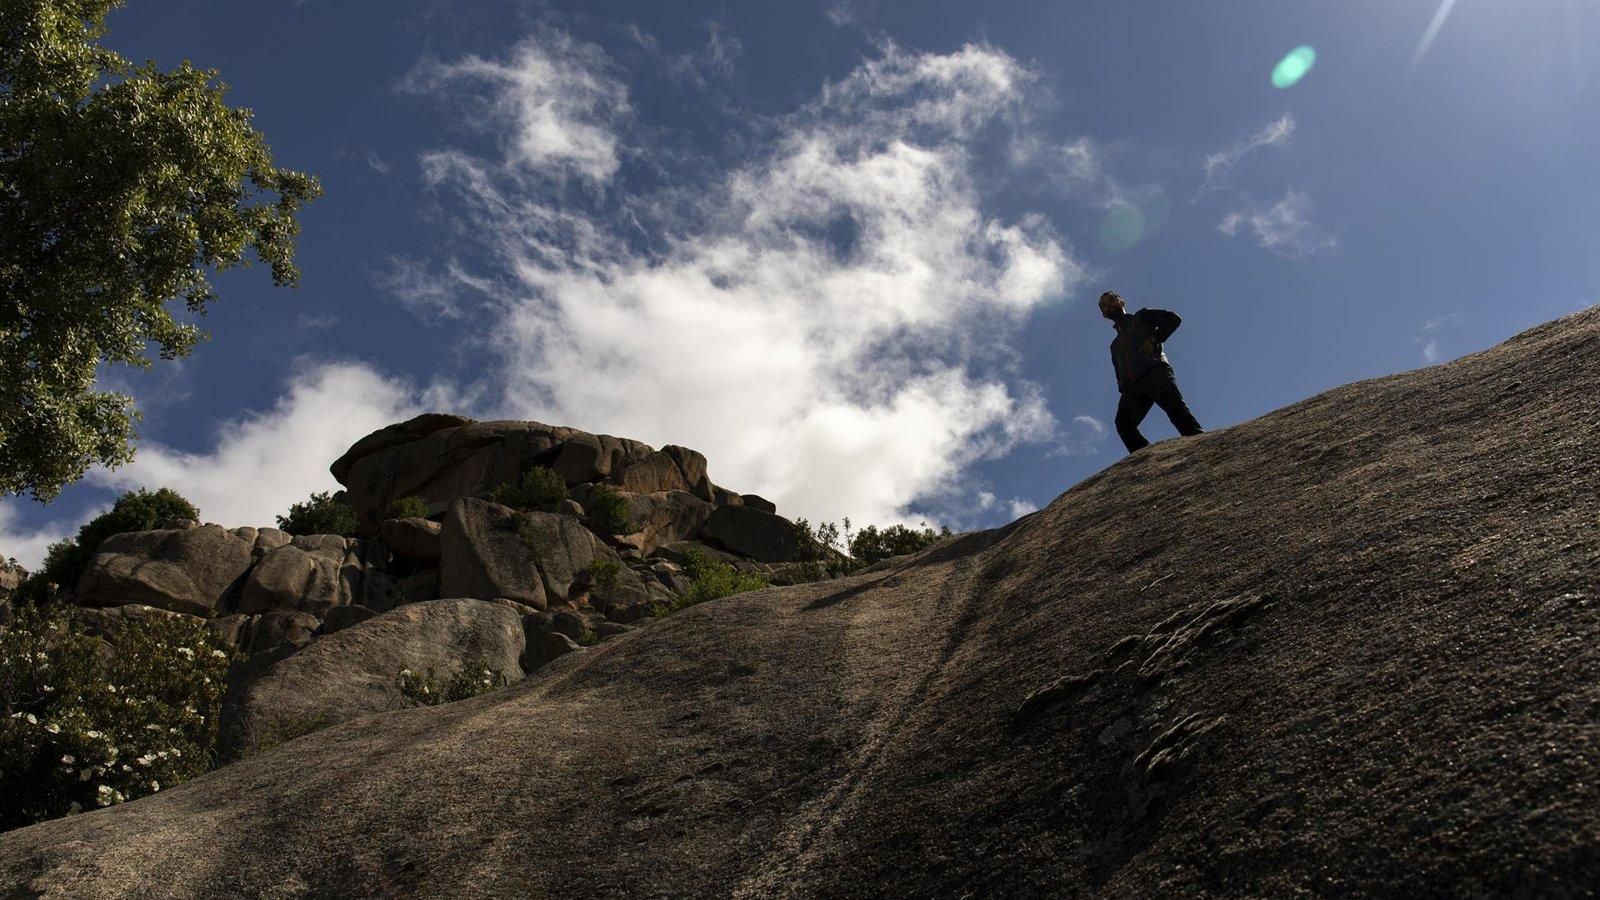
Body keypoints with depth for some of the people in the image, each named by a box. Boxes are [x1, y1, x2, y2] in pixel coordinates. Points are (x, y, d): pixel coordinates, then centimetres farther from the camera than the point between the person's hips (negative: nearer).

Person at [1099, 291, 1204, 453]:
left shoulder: (1141, 317, 25)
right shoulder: (1115, 345, 39)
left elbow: (1173, 319, 11)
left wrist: (1154, 339, -2)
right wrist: (1122, 387, 12)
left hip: (1154, 371, -4)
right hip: (1131, 388, 4)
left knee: (1174, 406, -28)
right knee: (1123, 422, -24)